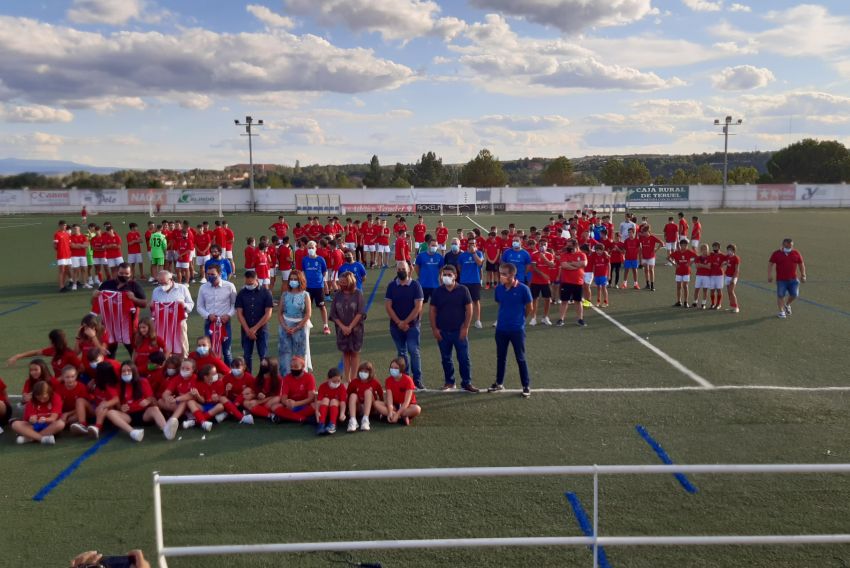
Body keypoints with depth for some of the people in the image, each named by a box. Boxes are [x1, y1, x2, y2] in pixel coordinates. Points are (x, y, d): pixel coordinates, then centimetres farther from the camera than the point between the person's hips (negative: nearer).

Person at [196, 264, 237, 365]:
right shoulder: (203, 287, 1)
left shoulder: (229, 286, -4)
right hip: (209, 322, 2)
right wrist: (208, 315, -10)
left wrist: (229, 315, -12)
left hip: (225, 322, -1)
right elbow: (200, 306, 6)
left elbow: (235, 304, 3)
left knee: (226, 351, 7)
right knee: (210, 351, 7)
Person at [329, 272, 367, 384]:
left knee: (354, 353, 3)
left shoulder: (358, 294, -6)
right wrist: (343, 326, -10)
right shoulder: (337, 295, 2)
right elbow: (333, 314, 1)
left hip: (356, 328, -2)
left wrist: (350, 327, -14)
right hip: (342, 329, 2)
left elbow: (360, 313, -10)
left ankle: (353, 378, 7)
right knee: (345, 353, 7)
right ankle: (346, 378, 12)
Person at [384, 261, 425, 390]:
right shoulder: (391, 286, 4)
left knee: (413, 351, -9)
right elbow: (388, 306, 0)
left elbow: (418, 307, -8)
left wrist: (405, 322, -11)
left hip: (412, 325, -2)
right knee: (401, 353, 8)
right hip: (396, 325, 3)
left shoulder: (415, 285, -2)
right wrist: (399, 323, -9)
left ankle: (417, 379, -4)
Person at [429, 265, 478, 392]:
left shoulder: (463, 290, -3)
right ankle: (449, 382, 23)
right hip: (442, 331, 2)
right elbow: (432, 311, 6)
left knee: (464, 358, 0)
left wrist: (465, 328, -8)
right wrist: (434, 329, -1)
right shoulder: (438, 292, 3)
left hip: (459, 331, -2)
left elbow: (469, 309, -3)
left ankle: (466, 382, 10)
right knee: (446, 358, 10)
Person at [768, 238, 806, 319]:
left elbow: (801, 264, 14)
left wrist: (803, 275, 12)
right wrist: (769, 275, -7)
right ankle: (781, 311, 9)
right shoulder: (776, 253, -1)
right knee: (781, 295, -3)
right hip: (781, 279, -2)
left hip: (793, 279, 2)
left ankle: (787, 305, 30)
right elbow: (770, 264, 1)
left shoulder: (796, 253, 5)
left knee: (794, 294, 0)